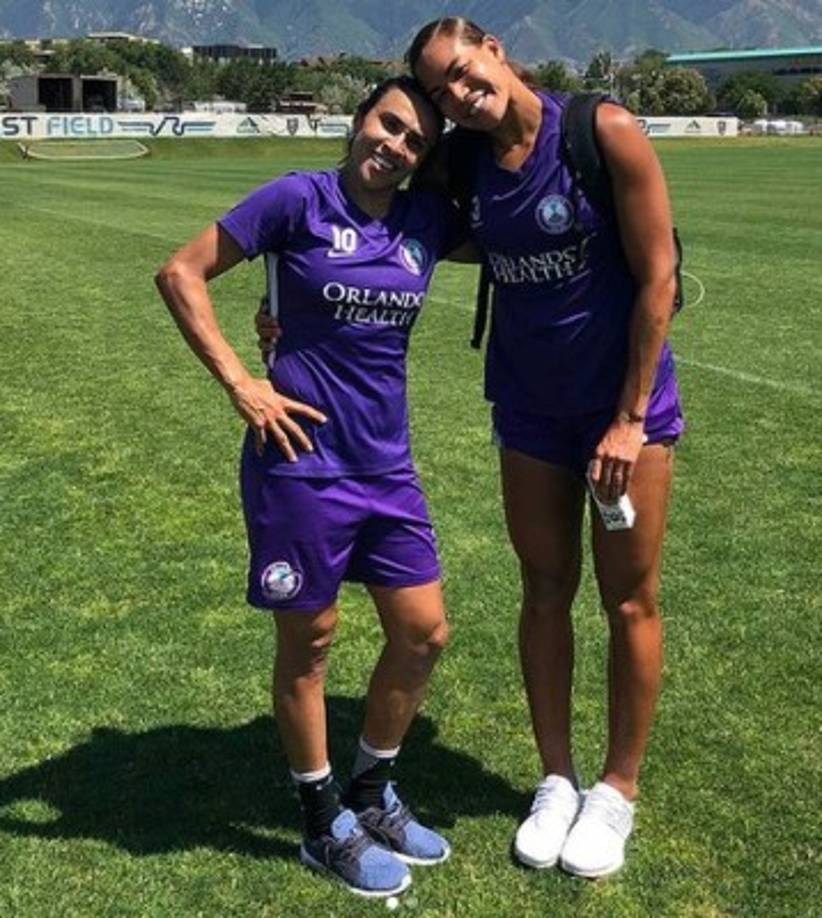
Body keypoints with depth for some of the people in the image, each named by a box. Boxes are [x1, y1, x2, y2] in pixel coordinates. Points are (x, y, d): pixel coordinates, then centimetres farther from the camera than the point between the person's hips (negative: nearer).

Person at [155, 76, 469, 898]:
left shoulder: (427, 220, 4)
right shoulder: (298, 199, -10)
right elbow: (181, 273, -8)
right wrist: (239, 384, -13)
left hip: (387, 465, 6)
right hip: (302, 463, -6)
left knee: (423, 633, 11)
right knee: (308, 645, 8)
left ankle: (372, 795, 34)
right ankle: (326, 826, 28)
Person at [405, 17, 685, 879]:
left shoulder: (605, 132, -17)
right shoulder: (463, 163, -3)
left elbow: (657, 276, -14)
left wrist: (632, 417, -14)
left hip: (627, 398, -4)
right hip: (530, 407, 4)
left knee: (629, 601, 6)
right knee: (544, 591, 11)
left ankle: (617, 791, 24)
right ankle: (556, 780, 28)